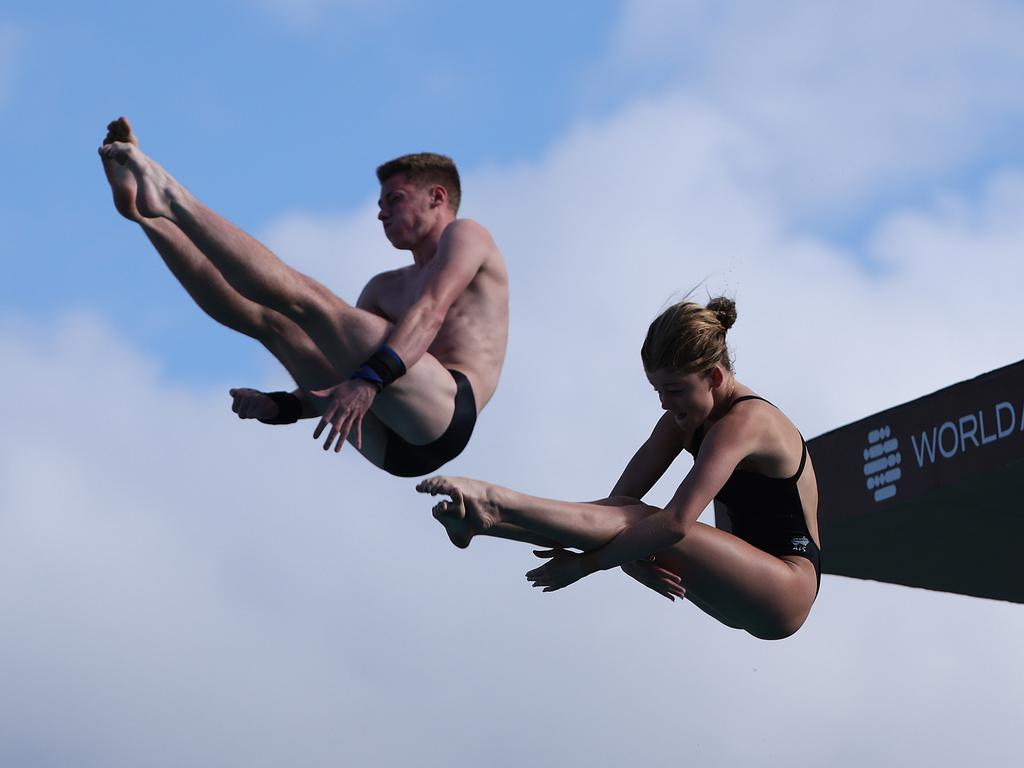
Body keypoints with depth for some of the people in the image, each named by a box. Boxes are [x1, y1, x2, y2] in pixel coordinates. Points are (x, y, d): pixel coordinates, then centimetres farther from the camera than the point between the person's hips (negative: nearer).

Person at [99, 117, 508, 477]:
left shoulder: (465, 235, 12)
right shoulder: (384, 289, 35)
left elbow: (429, 314, -8)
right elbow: (339, 373, 27)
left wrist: (371, 379, -24)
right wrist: (280, 406, 6)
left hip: (446, 411, -7)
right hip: (390, 445, 7)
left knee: (303, 296, -17)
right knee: (262, 315, 6)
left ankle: (169, 197, -16)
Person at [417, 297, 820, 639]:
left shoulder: (742, 423, -21)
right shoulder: (686, 417, 8)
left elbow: (674, 523, -32)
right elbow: (619, 499, -1)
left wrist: (585, 563, -30)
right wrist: (627, 552, -21)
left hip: (790, 587, -9)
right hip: (746, 594, 9)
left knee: (641, 520, -26)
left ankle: (495, 501, -37)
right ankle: (483, 517, -29)